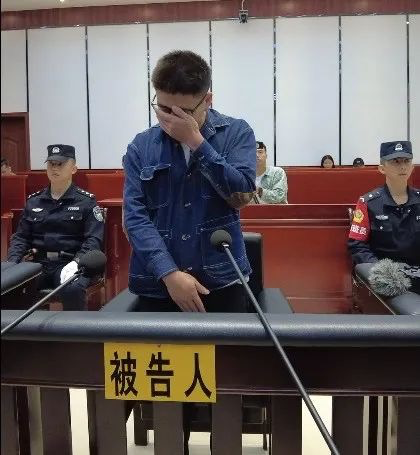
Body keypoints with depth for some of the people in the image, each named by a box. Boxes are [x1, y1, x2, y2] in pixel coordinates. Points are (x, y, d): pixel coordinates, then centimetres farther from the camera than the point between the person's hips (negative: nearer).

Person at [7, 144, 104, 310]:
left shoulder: (86, 201, 4)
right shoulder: (33, 201, 18)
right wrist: (12, 262, -1)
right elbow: (21, 237, 18)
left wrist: (76, 262, -21)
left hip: (69, 263, -3)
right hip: (37, 263, 4)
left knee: (72, 289, -35)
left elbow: (94, 239, -4)